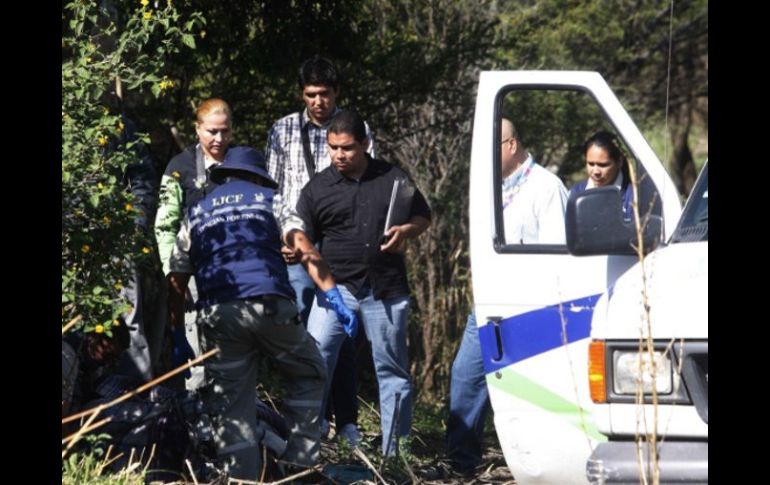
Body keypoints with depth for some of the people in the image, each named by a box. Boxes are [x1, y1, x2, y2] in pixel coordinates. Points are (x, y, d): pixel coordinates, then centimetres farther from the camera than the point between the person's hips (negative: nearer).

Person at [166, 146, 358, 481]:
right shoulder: (268, 200, 19)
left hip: (217, 315, 2)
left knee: (232, 406, 5)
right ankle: (301, 460, 10)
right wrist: (334, 297, -4)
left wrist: (178, 337, 22)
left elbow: (175, 284, 18)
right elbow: (305, 249, 2)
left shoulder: (195, 215, 25)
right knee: (309, 376, 19)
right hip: (270, 307, -2)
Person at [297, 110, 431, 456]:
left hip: (386, 292, 1)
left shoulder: (394, 179, 6)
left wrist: (406, 231, -6)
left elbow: (423, 217, 15)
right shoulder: (317, 189, 4)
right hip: (336, 287, -1)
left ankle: (394, 449, 16)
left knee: (392, 370, 7)